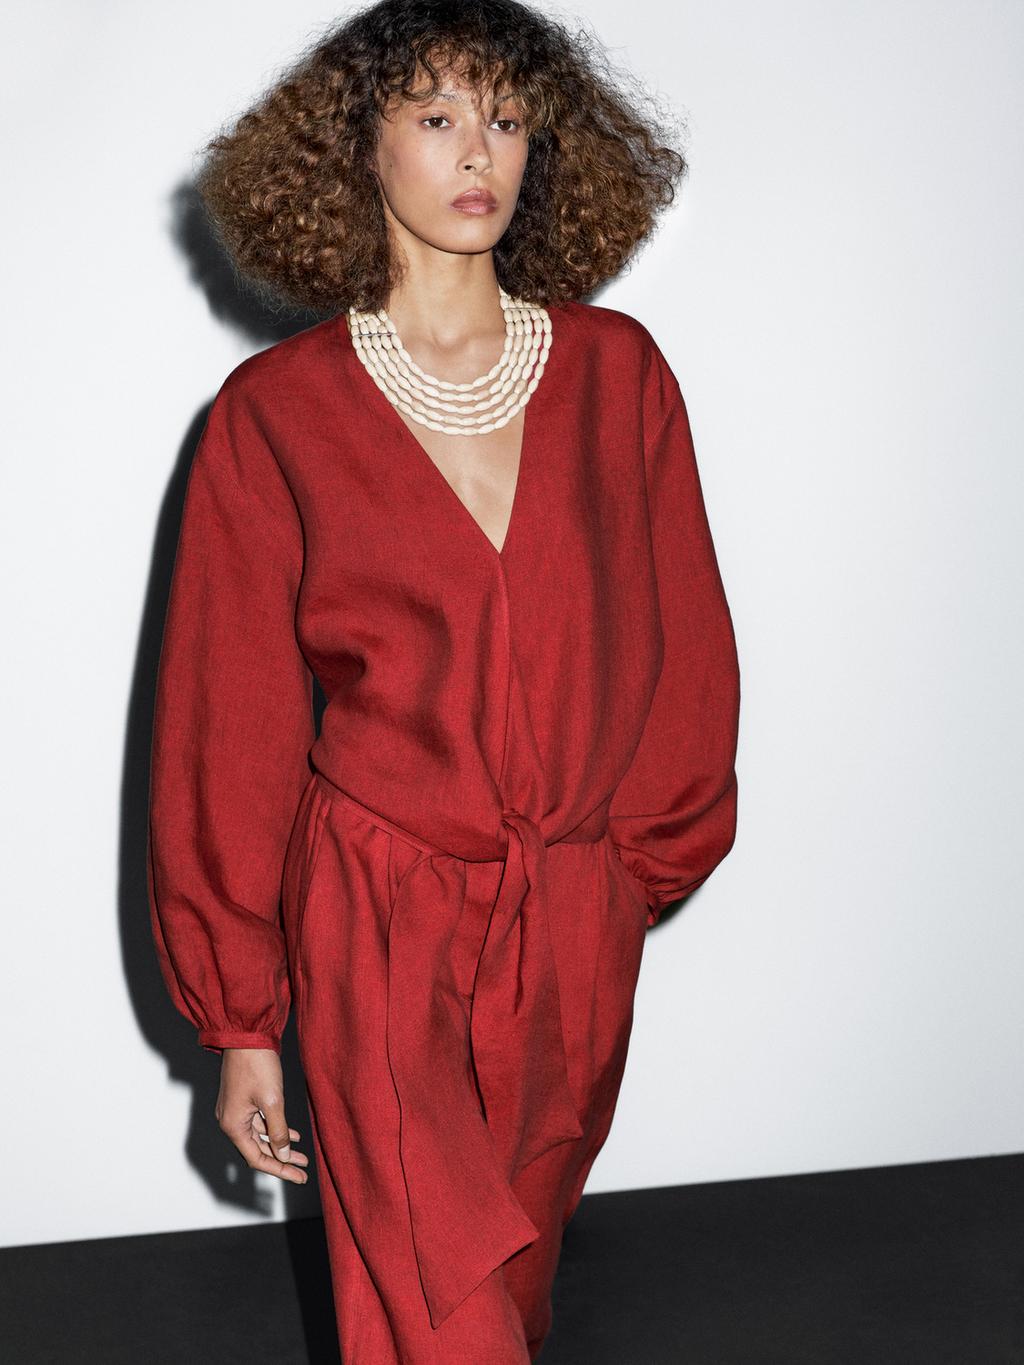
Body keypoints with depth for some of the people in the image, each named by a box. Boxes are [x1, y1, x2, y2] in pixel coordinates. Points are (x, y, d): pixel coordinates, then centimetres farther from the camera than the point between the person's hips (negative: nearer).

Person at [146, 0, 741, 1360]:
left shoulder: (617, 372, 1)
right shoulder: (276, 413, -6)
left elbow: (684, 642, 10)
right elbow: (230, 723, -2)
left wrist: (643, 850, 10)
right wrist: (239, 1019, -1)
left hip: (577, 924, 3)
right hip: (379, 921, -3)